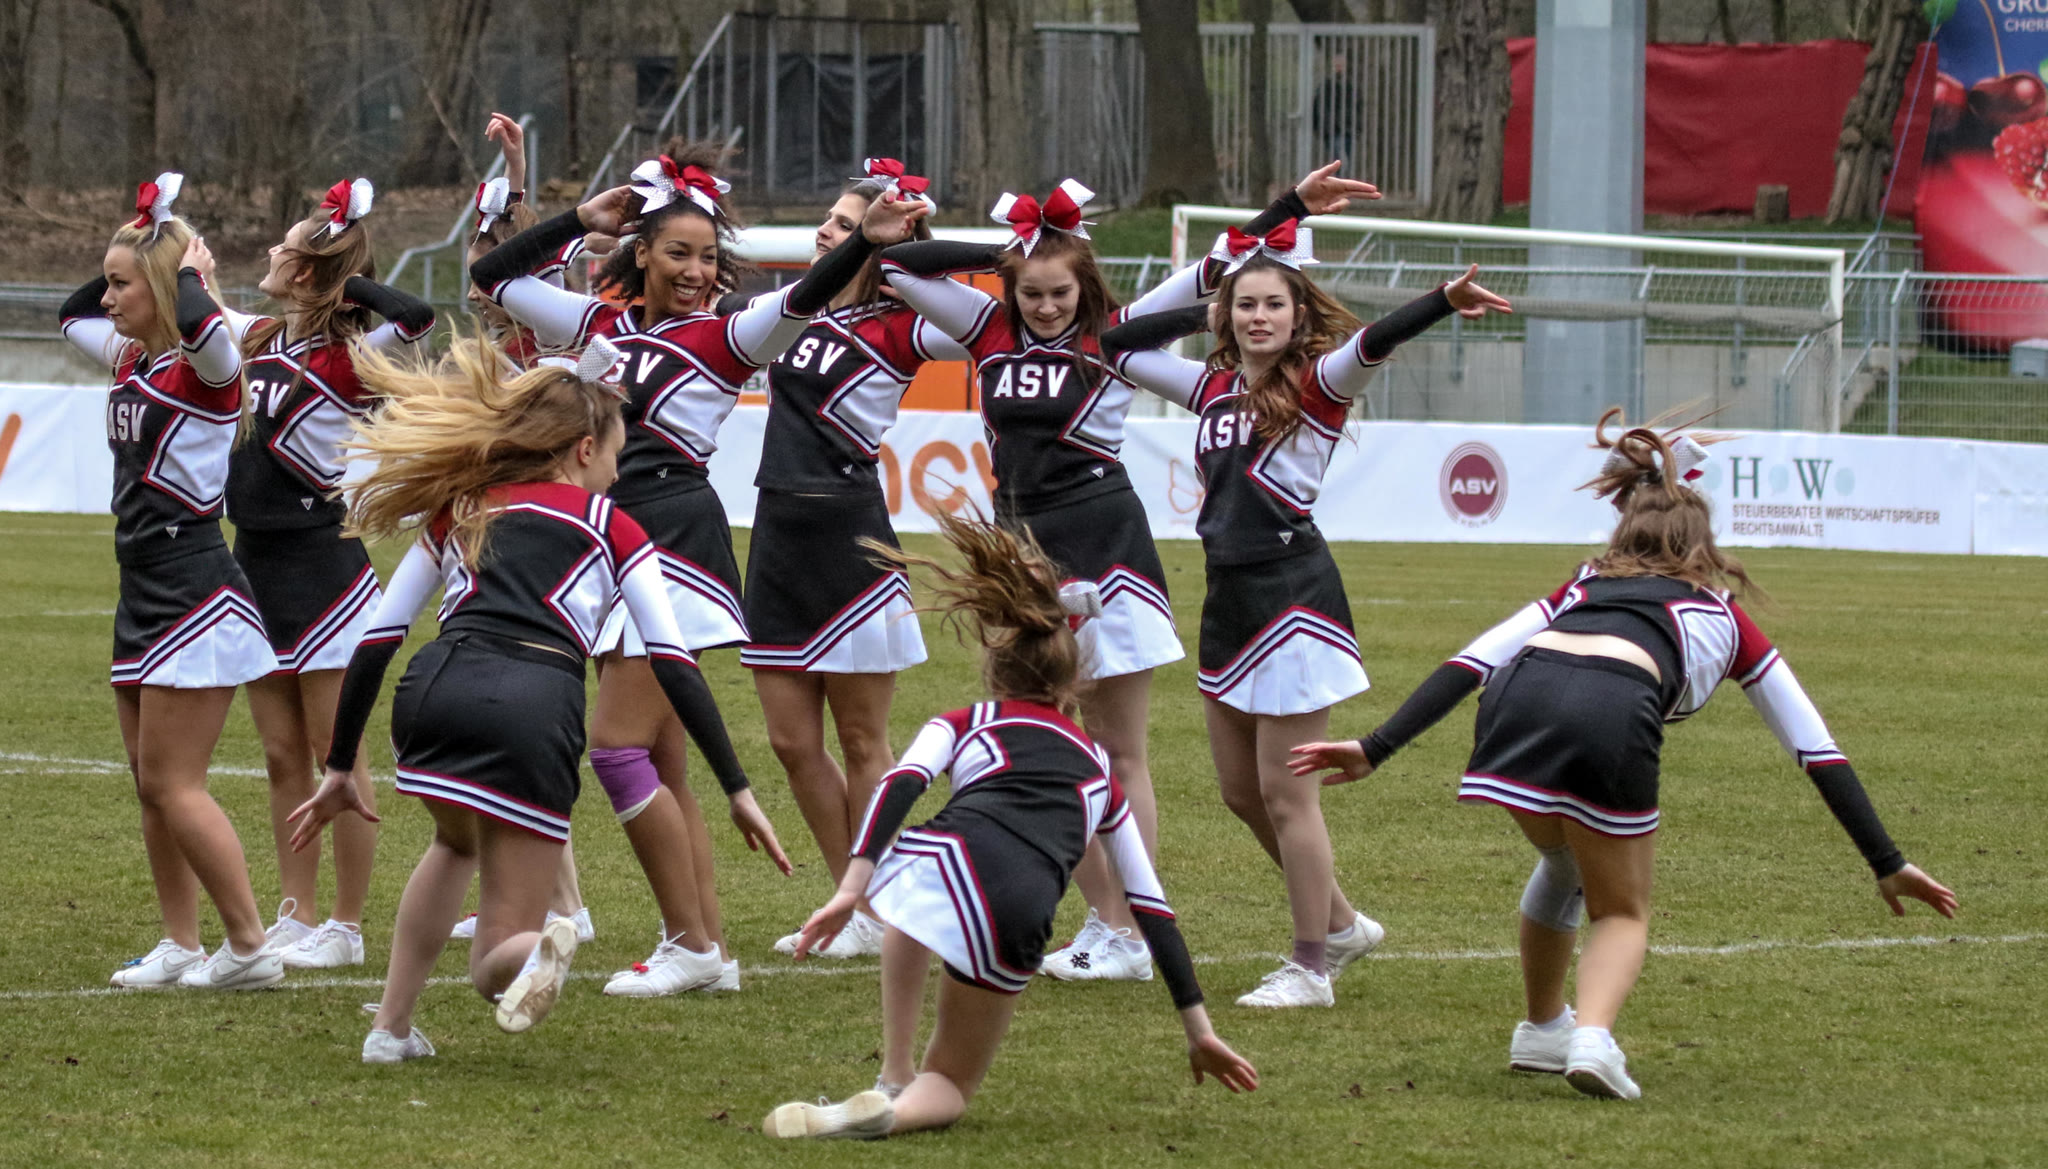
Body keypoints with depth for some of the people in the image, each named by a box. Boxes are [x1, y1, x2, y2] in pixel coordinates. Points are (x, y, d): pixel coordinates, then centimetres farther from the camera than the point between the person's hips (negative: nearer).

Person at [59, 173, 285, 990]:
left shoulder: (203, 368, -14)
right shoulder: (131, 360, 10)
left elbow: (202, 326, -38)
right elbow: (71, 316, 29)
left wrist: (189, 270, -18)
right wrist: (133, 242, 15)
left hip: (197, 598, -9)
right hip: (145, 599, 9)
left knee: (170, 783, -9)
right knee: (152, 786, 10)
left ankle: (251, 946, -4)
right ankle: (181, 947, 16)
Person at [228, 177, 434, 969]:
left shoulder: (349, 360, -15)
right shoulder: (259, 340, 7)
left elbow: (415, 317, -34)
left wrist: (348, 282, -19)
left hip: (321, 569, -8)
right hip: (257, 564, 8)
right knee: (283, 758, 12)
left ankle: (345, 928, 7)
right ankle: (298, 919, 19)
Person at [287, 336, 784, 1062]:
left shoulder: (456, 513, 28)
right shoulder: (610, 528, 21)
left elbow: (376, 641, 24)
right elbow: (674, 665, 13)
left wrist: (340, 769, 31)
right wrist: (738, 791, 13)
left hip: (436, 692, 2)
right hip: (534, 709, -2)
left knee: (457, 842, 37)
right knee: (499, 961, 10)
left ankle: (392, 1029, 22)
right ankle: (523, 952, -28)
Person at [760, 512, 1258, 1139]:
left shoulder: (961, 725, 28)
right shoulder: (1100, 771, 35)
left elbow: (899, 785, 5)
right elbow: (1153, 909, 35)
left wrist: (848, 892, -5)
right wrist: (1199, 1031, 38)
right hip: (1017, 922, 0)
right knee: (950, 1087, 23)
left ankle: (894, 1080, 27)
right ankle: (897, 1107, -13)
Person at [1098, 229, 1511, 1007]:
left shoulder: (1317, 385, -7)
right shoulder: (1213, 387, 11)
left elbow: (1372, 343, -26)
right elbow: (1115, 347, 21)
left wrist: (1443, 302, -42)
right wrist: (1202, 316, 14)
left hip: (1293, 593, -8)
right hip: (1229, 595, 8)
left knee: (1285, 793, -4)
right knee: (1241, 790, 14)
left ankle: (1310, 968, 7)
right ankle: (1339, 923, 32)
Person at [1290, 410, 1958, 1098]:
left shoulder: (1581, 588, 38)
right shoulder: (1723, 617, 34)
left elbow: (1471, 663, 23)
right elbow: (1816, 749, 34)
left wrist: (1375, 750, 17)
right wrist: (1886, 865, 37)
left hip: (1517, 703, 3)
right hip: (1611, 719, -3)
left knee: (1563, 865, 33)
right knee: (1622, 912, 18)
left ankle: (1542, 1030, 43)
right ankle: (1592, 1036, -9)